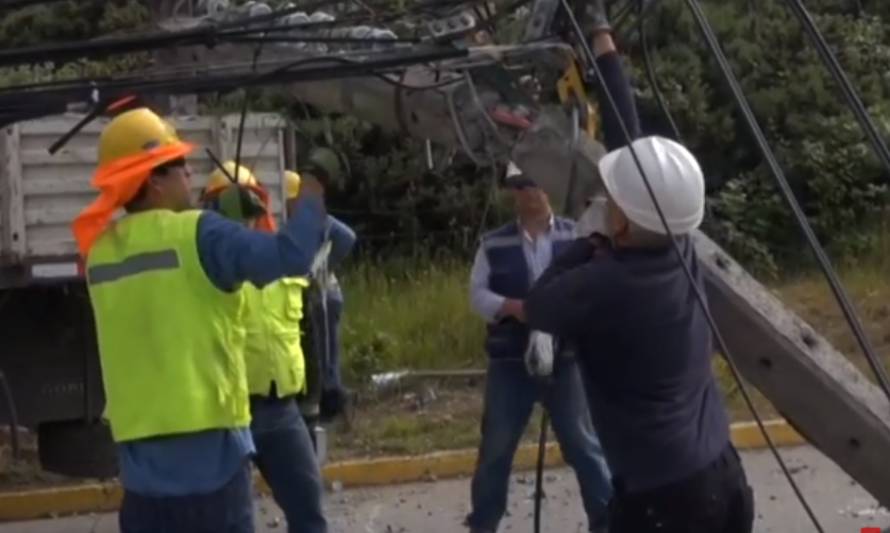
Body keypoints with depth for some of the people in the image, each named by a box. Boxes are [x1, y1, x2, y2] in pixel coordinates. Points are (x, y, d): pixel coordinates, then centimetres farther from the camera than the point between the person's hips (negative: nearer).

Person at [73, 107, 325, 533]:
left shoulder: (101, 251, 10)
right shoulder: (194, 235, -10)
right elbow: (289, 257, -21)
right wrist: (312, 196, -4)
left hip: (138, 438, 6)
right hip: (205, 433, -6)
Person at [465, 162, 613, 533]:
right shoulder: (493, 244, 1)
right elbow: (477, 293, -1)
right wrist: (513, 307, -18)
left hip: (565, 358, -1)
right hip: (510, 361, 1)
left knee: (583, 443, 7)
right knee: (496, 446, 10)